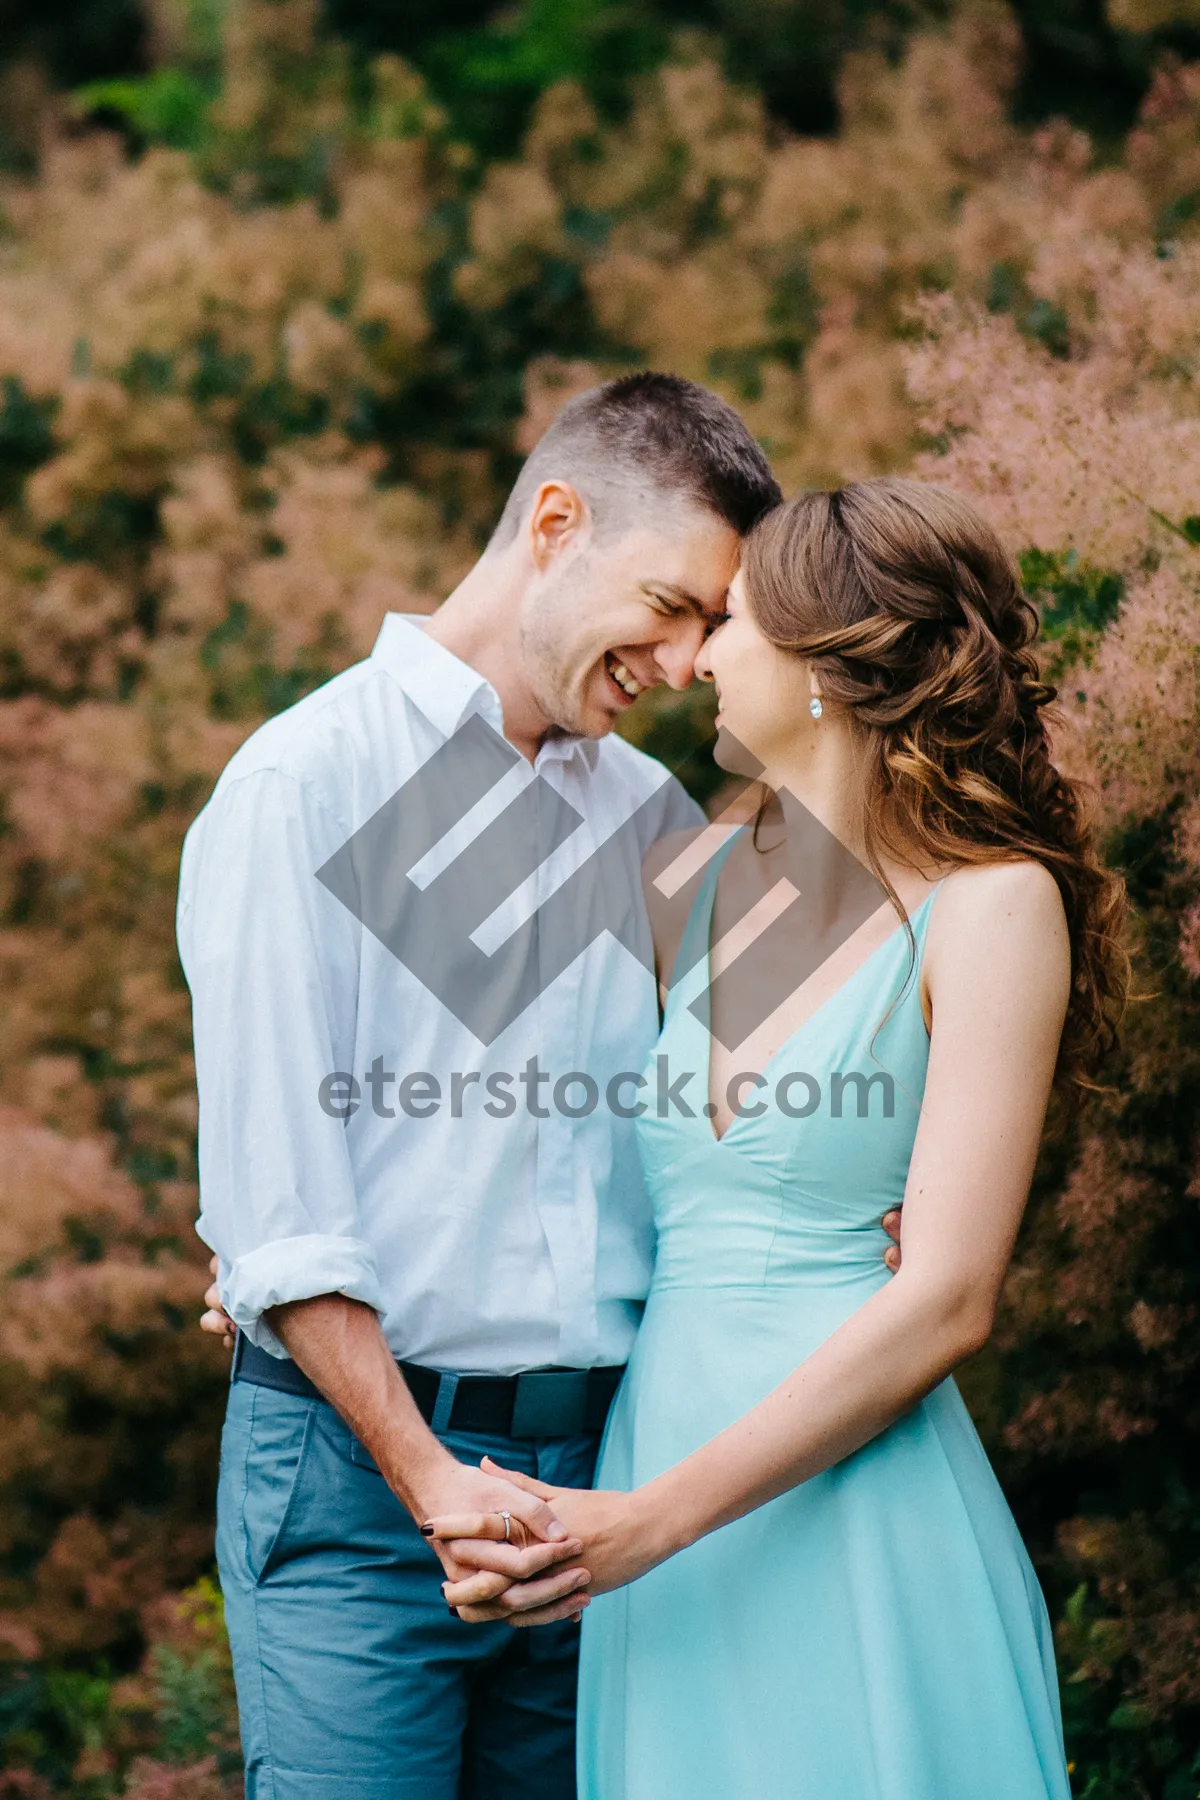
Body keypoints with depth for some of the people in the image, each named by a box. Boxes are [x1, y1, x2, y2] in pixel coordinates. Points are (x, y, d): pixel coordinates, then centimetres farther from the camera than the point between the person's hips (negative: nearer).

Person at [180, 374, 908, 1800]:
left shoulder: (653, 815, 14)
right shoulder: (306, 785, -5)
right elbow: (269, 1197, -11)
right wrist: (433, 1481, -17)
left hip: (595, 1472, 6)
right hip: (360, 1462, -5)